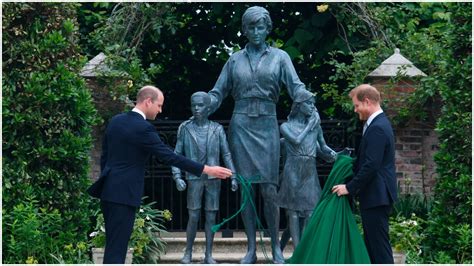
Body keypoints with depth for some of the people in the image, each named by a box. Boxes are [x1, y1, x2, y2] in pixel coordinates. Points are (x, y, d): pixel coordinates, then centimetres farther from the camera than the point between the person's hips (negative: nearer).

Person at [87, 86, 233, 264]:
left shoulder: (115, 121, 10)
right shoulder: (143, 128, -16)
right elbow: (169, 157, -18)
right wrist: (207, 170, -15)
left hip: (108, 190, 9)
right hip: (123, 194, -9)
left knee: (114, 243, 14)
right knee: (117, 247, -7)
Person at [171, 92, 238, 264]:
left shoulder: (217, 130, 3)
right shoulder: (185, 128, 2)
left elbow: (226, 154, 4)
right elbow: (177, 155, 3)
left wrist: (233, 176, -5)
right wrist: (177, 177, -9)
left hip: (213, 179, 1)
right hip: (194, 179, -1)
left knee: (211, 217, 3)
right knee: (193, 217, -2)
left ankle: (208, 255, 9)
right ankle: (188, 252, 12)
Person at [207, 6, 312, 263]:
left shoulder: (279, 57, 6)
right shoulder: (235, 60, 10)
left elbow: (296, 86, -5)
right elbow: (217, 93, 10)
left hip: (267, 125, -1)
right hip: (241, 125, 1)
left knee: (269, 189, -4)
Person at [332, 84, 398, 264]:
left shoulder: (377, 128, -18)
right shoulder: (379, 123, 14)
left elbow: (371, 166, -22)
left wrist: (349, 187, -15)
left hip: (376, 196, -10)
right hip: (376, 195, 10)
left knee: (379, 244, -6)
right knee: (372, 243, 14)